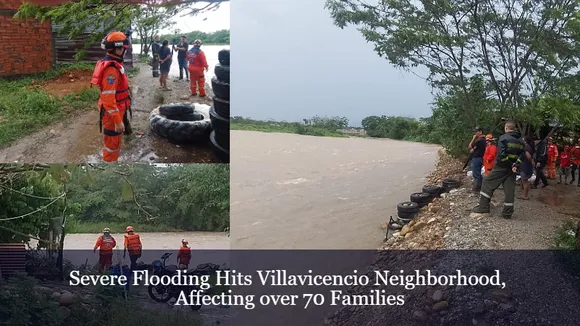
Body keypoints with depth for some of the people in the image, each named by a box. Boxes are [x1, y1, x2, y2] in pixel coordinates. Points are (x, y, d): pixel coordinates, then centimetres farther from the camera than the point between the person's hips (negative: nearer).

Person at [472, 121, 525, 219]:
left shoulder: (503, 138, -9)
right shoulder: (521, 141, 9)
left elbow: (501, 154, -19)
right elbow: (522, 156, -1)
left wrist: (511, 164, -11)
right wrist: (516, 165, -10)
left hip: (501, 167, -5)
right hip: (512, 169, 5)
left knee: (487, 183, 6)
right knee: (510, 190, 7)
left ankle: (483, 206, 3)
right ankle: (507, 213, 8)